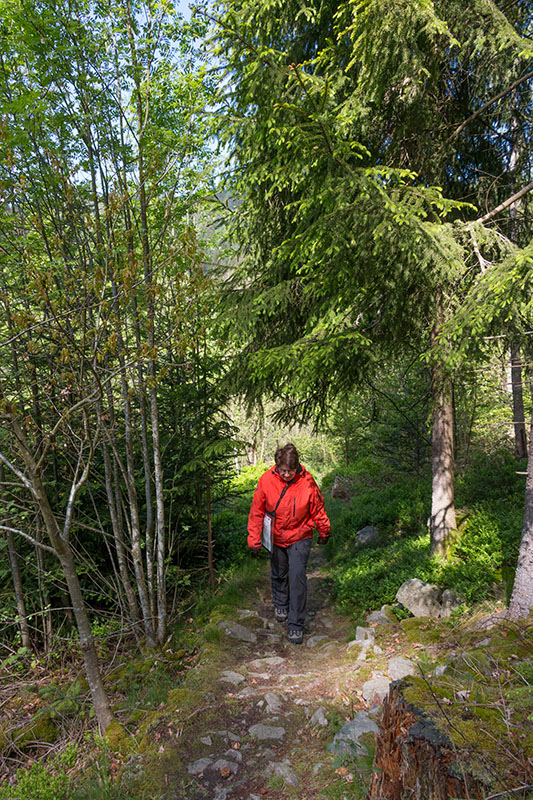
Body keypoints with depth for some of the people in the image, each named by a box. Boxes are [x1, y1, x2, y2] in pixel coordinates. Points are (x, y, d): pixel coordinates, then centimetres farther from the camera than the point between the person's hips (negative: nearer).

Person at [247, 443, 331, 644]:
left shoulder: (307, 482, -21)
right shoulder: (267, 480, -20)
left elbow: (318, 509, -4)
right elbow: (257, 511, -8)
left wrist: (324, 532, 9)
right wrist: (254, 539, -4)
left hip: (300, 538, -2)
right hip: (275, 537, 2)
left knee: (297, 576, -10)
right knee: (278, 574, 19)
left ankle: (296, 624, 4)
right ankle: (280, 604, 47)